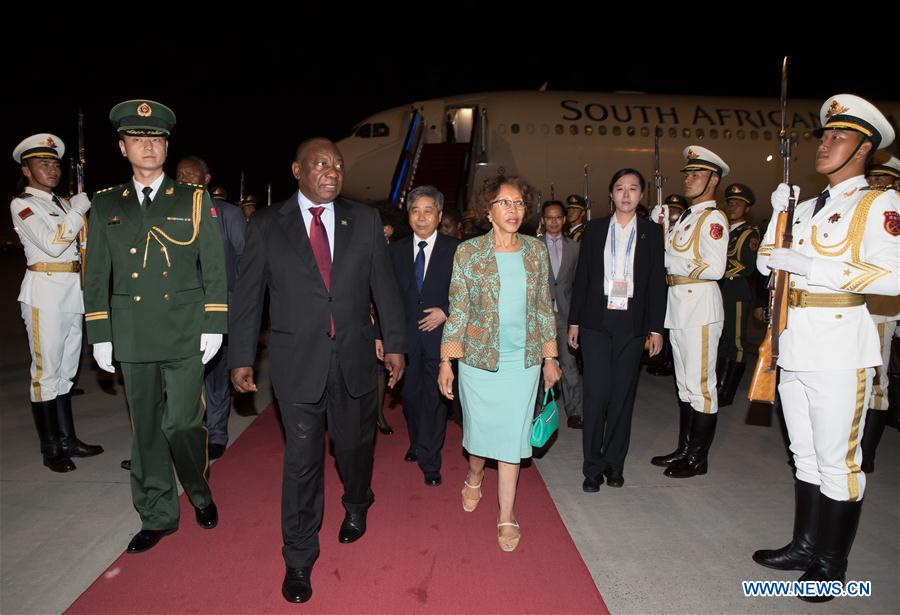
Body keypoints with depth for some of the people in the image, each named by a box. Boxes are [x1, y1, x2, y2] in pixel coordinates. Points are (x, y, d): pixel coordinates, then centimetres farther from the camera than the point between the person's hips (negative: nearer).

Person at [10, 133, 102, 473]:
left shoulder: (64, 204, 18)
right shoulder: (22, 204, -4)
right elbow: (52, 243, -17)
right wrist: (80, 208, -10)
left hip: (72, 291, 7)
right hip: (45, 292, -7)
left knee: (66, 369, 12)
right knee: (47, 371, -2)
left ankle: (67, 439, 20)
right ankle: (50, 449, 6)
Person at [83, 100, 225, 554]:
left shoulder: (194, 200, 3)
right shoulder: (106, 205, 9)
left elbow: (214, 268, 1)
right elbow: (96, 275, 10)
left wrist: (214, 326, -4)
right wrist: (99, 335, 5)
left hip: (184, 332, -2)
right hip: (132, 336, 3)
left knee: (181, 422, -3)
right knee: (146, 428, 9)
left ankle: (199, 491, 26)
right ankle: (158, 515, 25)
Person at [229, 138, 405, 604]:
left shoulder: (365, 220, 3)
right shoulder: (266, 225, -1)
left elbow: (384, 285, 5)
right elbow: (247, 295, 1)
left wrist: (394, 343, 3)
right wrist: (241, 357, 1)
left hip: (354, 358, 2)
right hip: (298, 360, -2)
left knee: (355, 444, 18)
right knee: (302, 459, 4)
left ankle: (356, 505, 49)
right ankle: (299, 558, 23)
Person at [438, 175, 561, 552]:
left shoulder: (536, 250, 2)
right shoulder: (468, 252, -5)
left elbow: (544, 307, 8)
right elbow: (458, 310, -3)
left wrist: (550, 357, 7)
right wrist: (446, 362, -4)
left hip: (524, 361, 1)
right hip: (479, 358, -1)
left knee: (512, 436, 5)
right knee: (479, 429, 12)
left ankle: (507, 517, 19)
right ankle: (474, 478, 45)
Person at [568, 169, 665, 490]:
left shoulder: (652, 232, 7)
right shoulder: (594, 229, 7)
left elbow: (657, 282, 5)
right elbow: (582, 277, 7)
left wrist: (656, 328, 0)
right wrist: (574, 322, 4)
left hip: (632, 324, 1)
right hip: (596, 322, -1)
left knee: (623, 395, 6)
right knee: (596, 393, -5)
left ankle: (614, 463, 20)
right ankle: (593, 467, 6)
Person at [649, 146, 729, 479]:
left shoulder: (713, 218, -10)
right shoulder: (685, 216, 17)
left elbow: (715, 268, -19)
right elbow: (661, 250, 16)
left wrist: (675, 261, -11)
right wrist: (657, 223, 6)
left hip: (700, 305, -9)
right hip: (678, 304, 10)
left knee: (700, 384, 0)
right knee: (685, 383, 16)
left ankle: (698, 458, 11)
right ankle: (684, 449, 28)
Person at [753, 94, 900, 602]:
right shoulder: (808, 208, 16)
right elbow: (767, 263, 13)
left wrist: (810, 266, -21)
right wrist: (779, 213, 1)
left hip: (840, 347, -7)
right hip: (794, 346, 7)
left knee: (837, 461, 3)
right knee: (806, 456, 17)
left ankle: (832, 564, 19)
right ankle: (806, 545, 32)